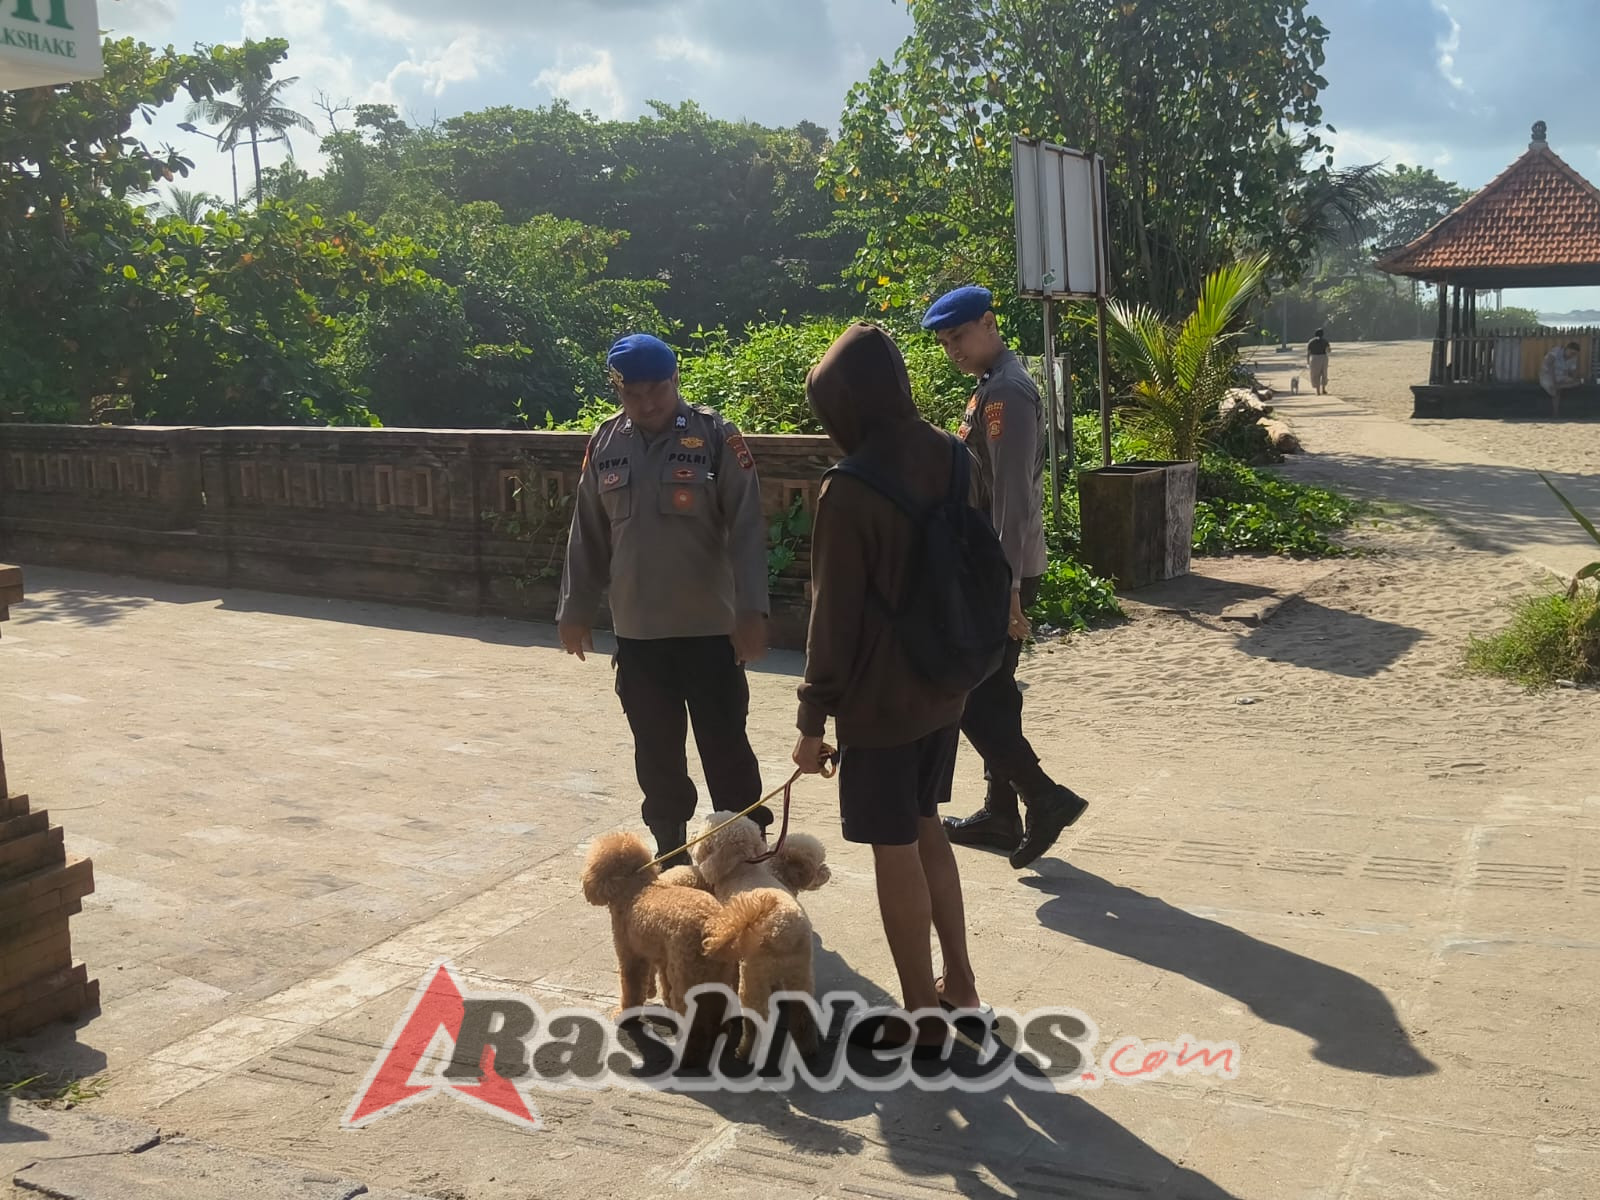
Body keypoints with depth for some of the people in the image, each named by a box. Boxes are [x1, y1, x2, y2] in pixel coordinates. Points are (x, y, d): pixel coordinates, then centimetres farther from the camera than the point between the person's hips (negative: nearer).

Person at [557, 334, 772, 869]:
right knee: (656, 751, 14)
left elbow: (747, 530, -11)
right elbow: (587, 536, 12)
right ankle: (670, 848, 29)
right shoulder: (605, 445, 5)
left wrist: (751, 610, -18)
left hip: (710, 629, -4)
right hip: (636, 633, 4)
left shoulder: (716, 437, -8)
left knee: (726, 746, 3)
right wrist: (576, 609, 13)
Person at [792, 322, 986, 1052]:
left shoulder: (849, 491, -21)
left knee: (895, 851, 5)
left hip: (880, 699, -8)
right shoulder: (956, 459, 1)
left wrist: (813, 719, -8)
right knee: (925, 827, 23)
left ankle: (922, 1017, 17)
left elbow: (835, 617, -18)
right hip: (946, 685, 8)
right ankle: (959, 982, 31)